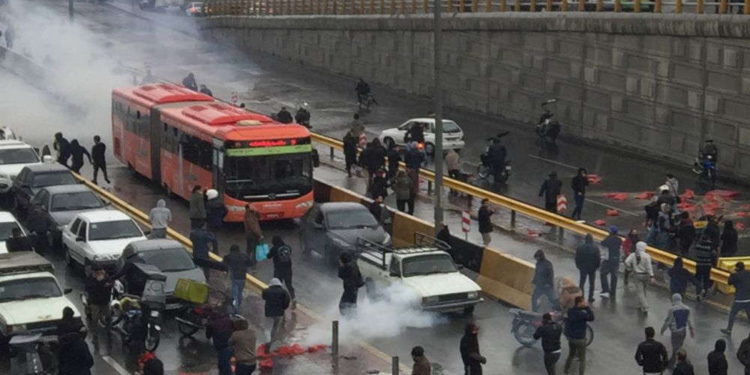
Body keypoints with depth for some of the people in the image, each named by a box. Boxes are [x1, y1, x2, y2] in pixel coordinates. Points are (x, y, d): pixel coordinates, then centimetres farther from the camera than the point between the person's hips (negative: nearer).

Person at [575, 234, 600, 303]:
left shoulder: (580, 248, -8)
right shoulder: (595, 248, -10)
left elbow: (577, 258, -4)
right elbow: (598, 259, -8)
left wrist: (578, 266, 9)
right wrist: (597, 266, 7)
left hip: (583, 268, 0)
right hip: (592, 268, 0)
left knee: (582, 282, 10)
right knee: (591, 283, 11)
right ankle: (590, 297, 12)